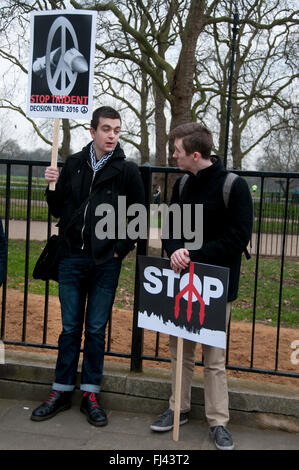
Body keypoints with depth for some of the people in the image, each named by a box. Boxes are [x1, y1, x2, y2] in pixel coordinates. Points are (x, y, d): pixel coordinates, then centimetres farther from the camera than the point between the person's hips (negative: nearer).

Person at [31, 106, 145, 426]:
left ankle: (90, 394, 18)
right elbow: (58, 210, 11)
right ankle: (61, 392, 20)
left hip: (105, 262, -2)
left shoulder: (127, 170, -1)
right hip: (71, 259, 2)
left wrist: (122, 247, -3)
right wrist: (53, 187, -6)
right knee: (70, 328, 9)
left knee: (96, 329, 5)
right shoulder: (74, 164, 6)